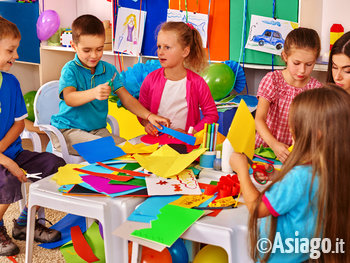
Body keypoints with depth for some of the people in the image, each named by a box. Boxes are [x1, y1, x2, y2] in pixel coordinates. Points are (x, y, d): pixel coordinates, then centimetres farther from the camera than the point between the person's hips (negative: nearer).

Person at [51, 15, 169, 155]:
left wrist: (149, 116, -13)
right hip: (68, 130, -5)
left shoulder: (109, 69, 6)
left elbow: (126, 98, 4)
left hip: (98, 130, 6)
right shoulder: (70, 69, -9)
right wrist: (94, 93, -46)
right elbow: (69, 99, -26)